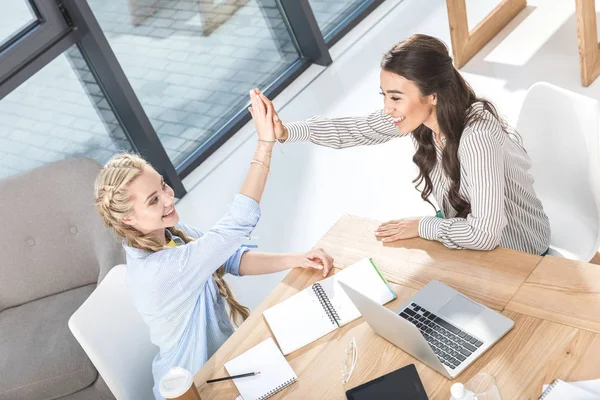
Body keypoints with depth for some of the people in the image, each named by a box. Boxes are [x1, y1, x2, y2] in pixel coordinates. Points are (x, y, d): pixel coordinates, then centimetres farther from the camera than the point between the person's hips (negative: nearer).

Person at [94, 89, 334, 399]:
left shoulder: (169, 233, -9)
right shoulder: (155, 272, -36)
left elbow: (232, 258, -8)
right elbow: (237, 224, -41)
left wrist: (297, 260, -21)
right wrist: (265, 144, -42)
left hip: (222, 347, 7)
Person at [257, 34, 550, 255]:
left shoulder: (475, 137, -38)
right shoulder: (420, 113, -16)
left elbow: (485, 233, -36)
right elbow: (358, 129, -2)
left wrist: (422, 226, -21)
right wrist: (287, 132, -11)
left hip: (514, 251, -6)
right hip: (470, 230, 6)